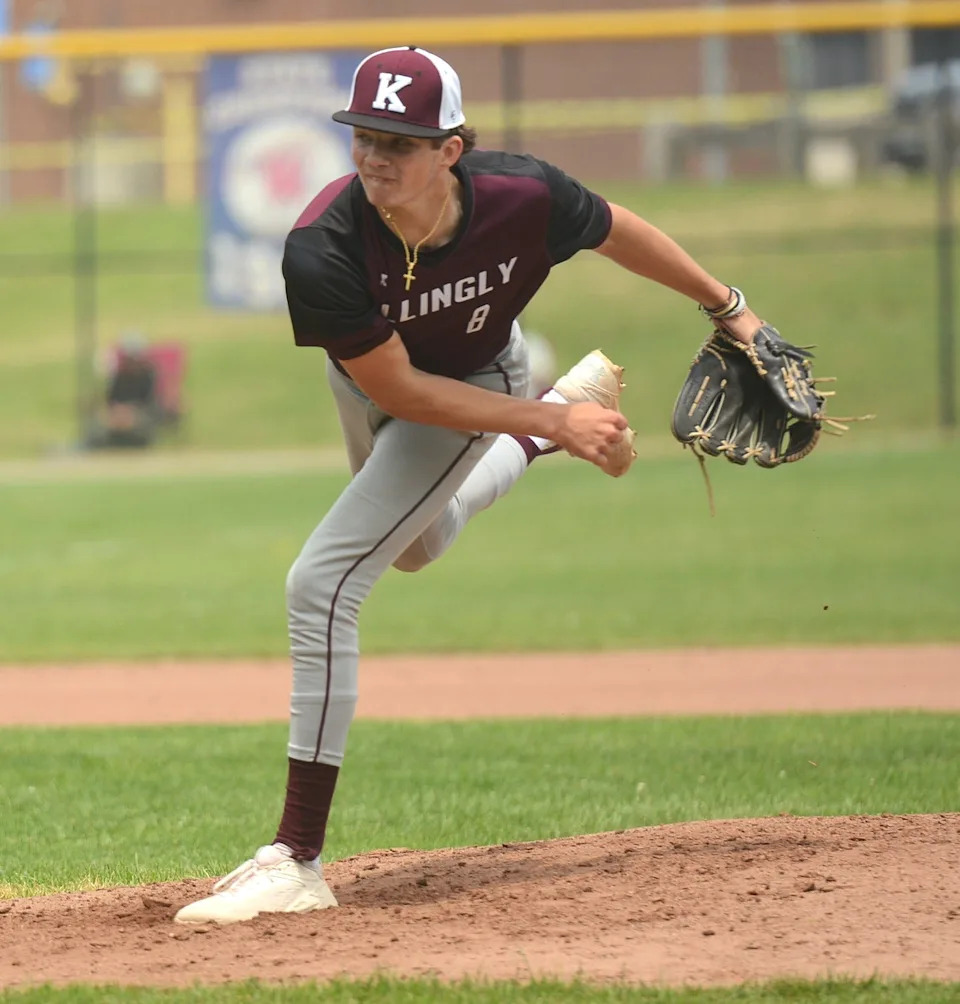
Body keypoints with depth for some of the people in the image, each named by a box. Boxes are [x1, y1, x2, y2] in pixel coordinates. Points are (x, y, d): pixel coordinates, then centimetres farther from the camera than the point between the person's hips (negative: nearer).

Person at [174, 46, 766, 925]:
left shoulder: (524, 199, -35)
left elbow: (615, 231, -12)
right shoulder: (323, 251, -39)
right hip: (373, 382, 3)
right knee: (417, 547, 33)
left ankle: (298, 862, -15)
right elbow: (398, 392, -28)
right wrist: (551, 421, -30)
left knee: (322, 586, -18)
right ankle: (562, 415, 60)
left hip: (477, 380, -3)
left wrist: (728, 307, 3)